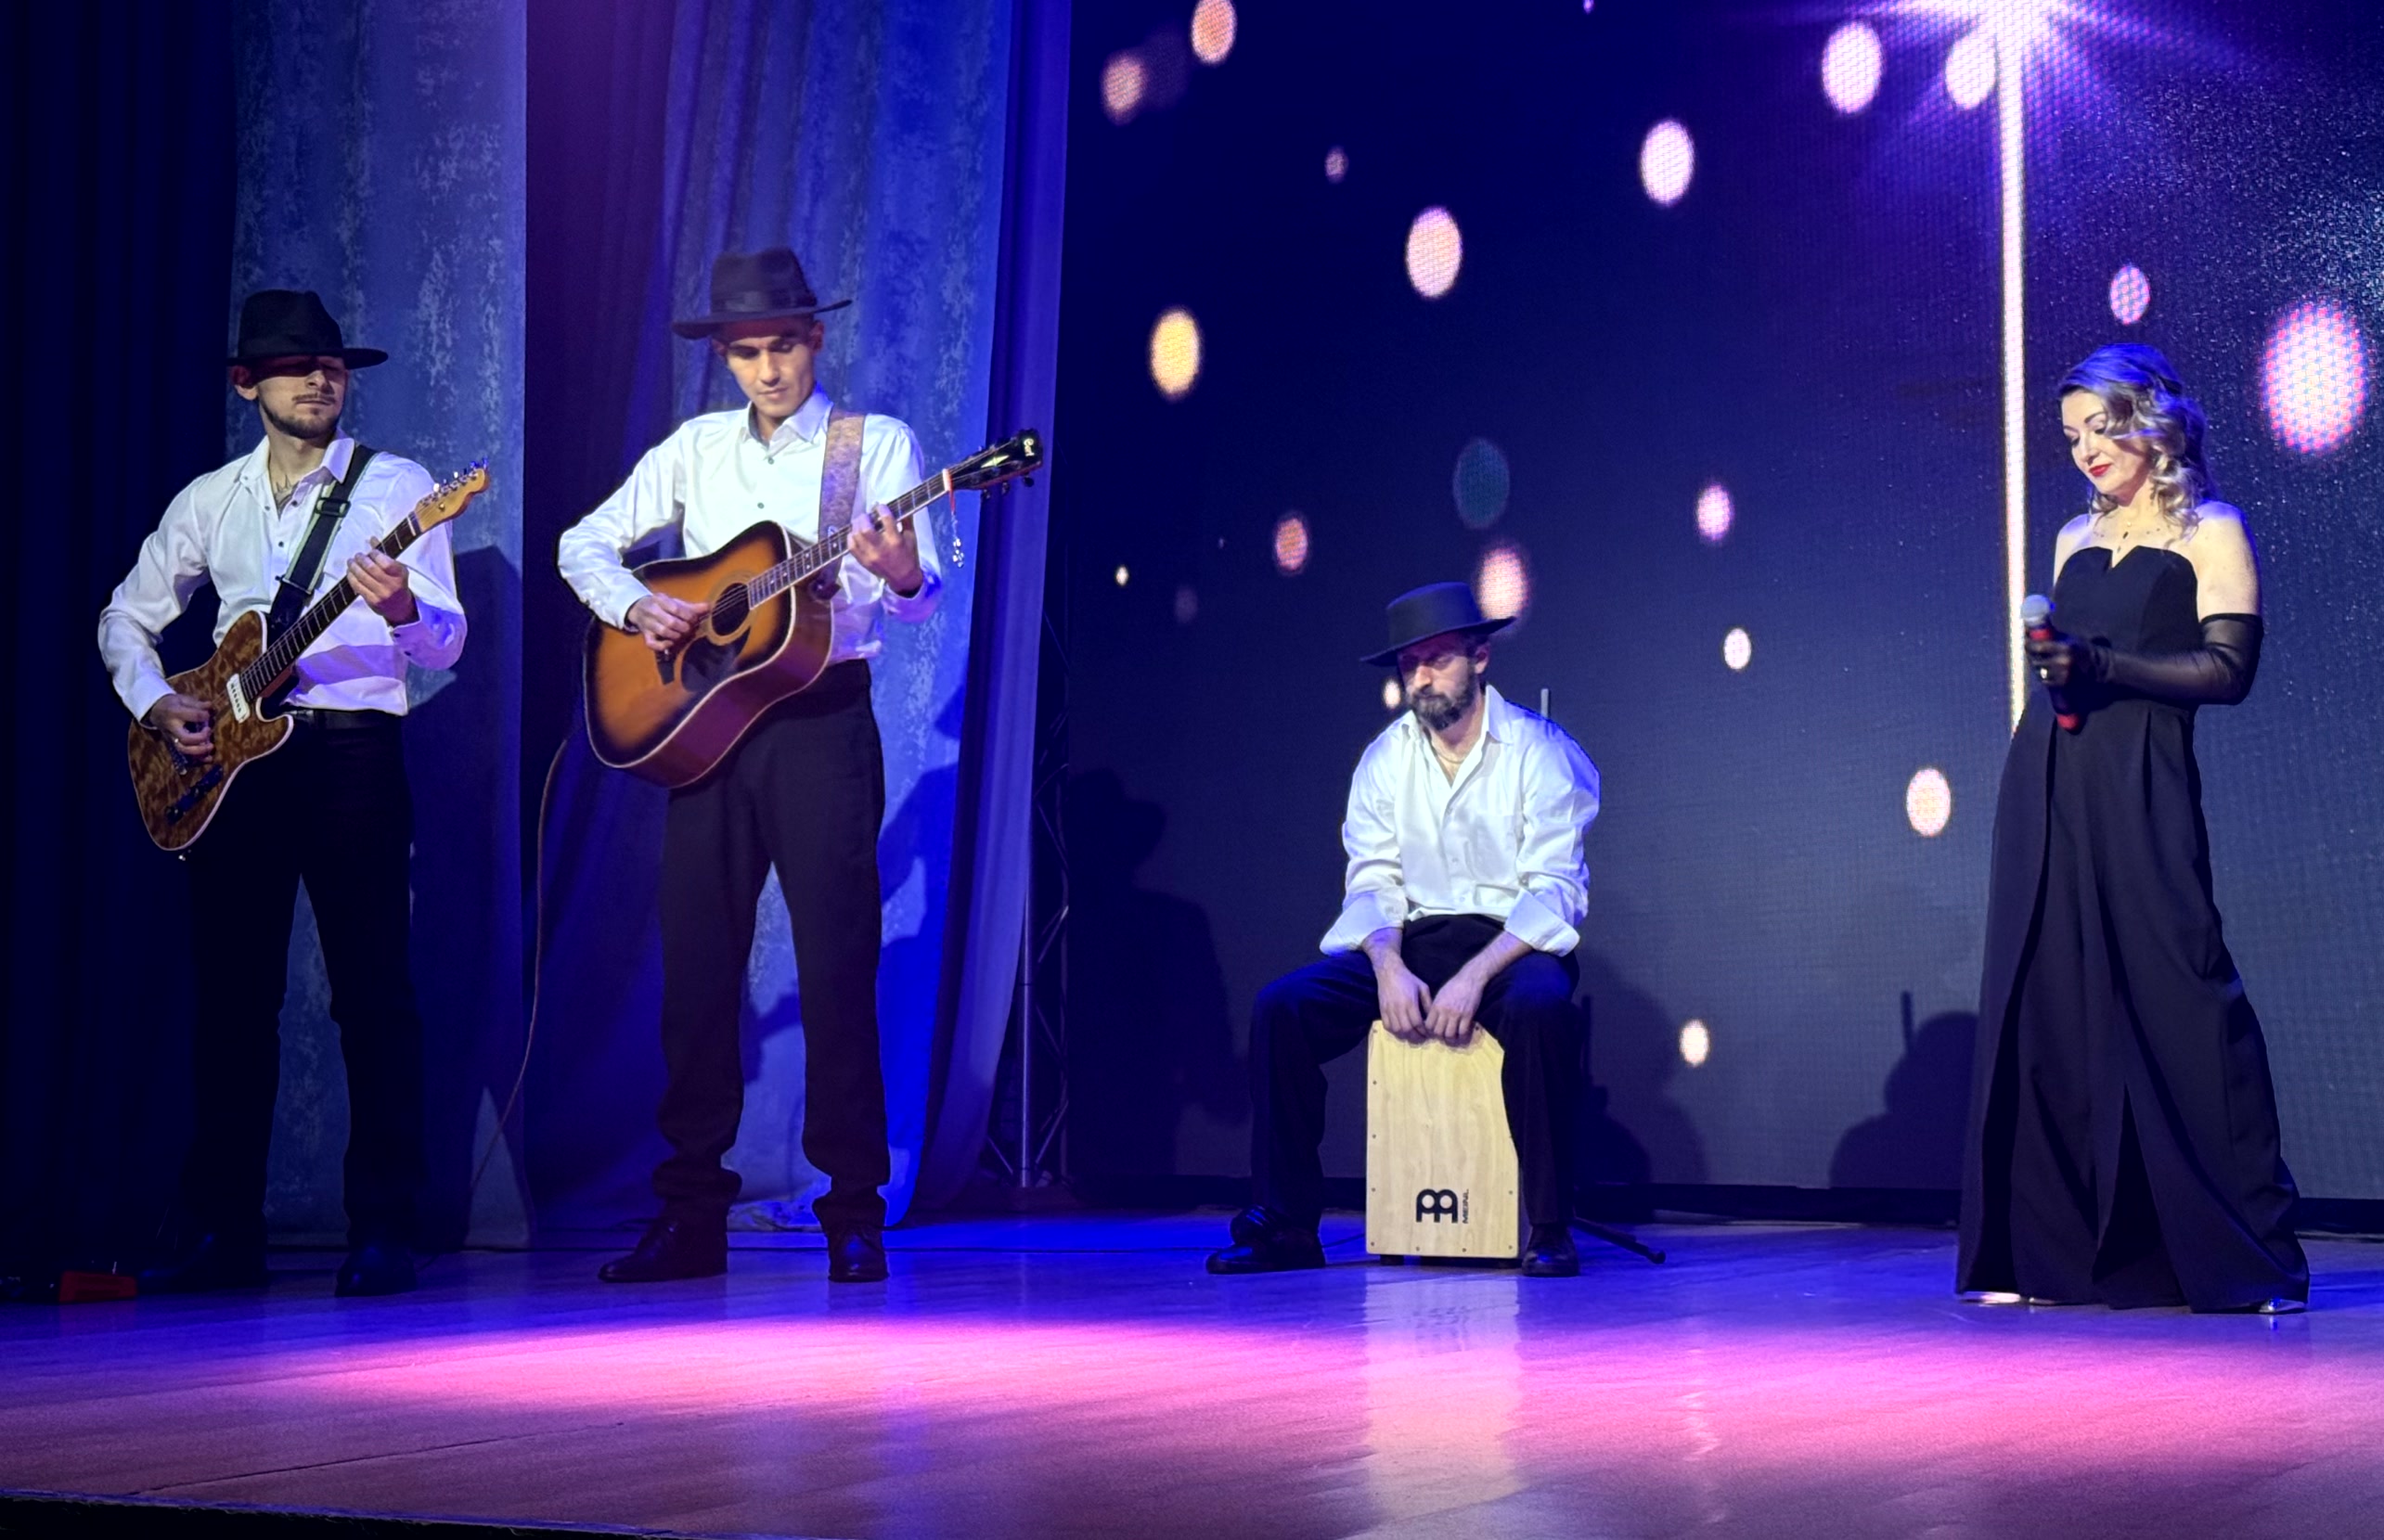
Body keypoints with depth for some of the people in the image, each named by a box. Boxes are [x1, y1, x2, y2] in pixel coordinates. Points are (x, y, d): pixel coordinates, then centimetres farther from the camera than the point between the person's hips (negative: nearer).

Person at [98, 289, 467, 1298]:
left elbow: (445, 645, -5)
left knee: (372, 994, -6)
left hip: (353, 751, -4)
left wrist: (403, 610, -28)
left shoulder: (396, 487, 2)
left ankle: (382, 1233, -3)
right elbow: (127, 619, 21)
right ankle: (221, 1233, 11)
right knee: (231, 995, 5)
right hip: (226, 757, 4)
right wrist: (156, 704, 3)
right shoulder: (209, 501, 13)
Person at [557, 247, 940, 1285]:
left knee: (836, 964, -6)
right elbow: (586, 544, 16)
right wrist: (636, 607, -4)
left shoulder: (878, 443, 3)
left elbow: (920, 601, -7)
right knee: (696, 962, 3)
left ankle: (854, 1212, 1)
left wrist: (901, 573, -30)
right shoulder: (696, 449, 13)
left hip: (823, 721, -4)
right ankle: (691, 1213, 10)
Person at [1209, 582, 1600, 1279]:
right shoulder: (1383, 759, 7)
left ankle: (1550, 1228, -27)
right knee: (1281, 1006, -18)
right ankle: (1285, 1226, -15)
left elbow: (1555, 890, -13)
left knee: (1540, 1008, -39)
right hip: (1409, 942, 4)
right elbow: (1372, 881, 3)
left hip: (1513, 944, -4)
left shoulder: (1540, 751, -6)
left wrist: (1474, 977, -26)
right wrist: (1390, 969, -18)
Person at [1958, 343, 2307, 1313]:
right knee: (2050, 1006, 2)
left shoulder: (2209, 534, 2)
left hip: (2140, 792, -6)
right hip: (2049, 789, 6)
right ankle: (2051, 1252, 6)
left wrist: (2104, 666, -15)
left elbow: (2228, 668, -7)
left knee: (2176, 997, -11)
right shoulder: (2075, 540, 19)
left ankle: (2244, 1256, -6)